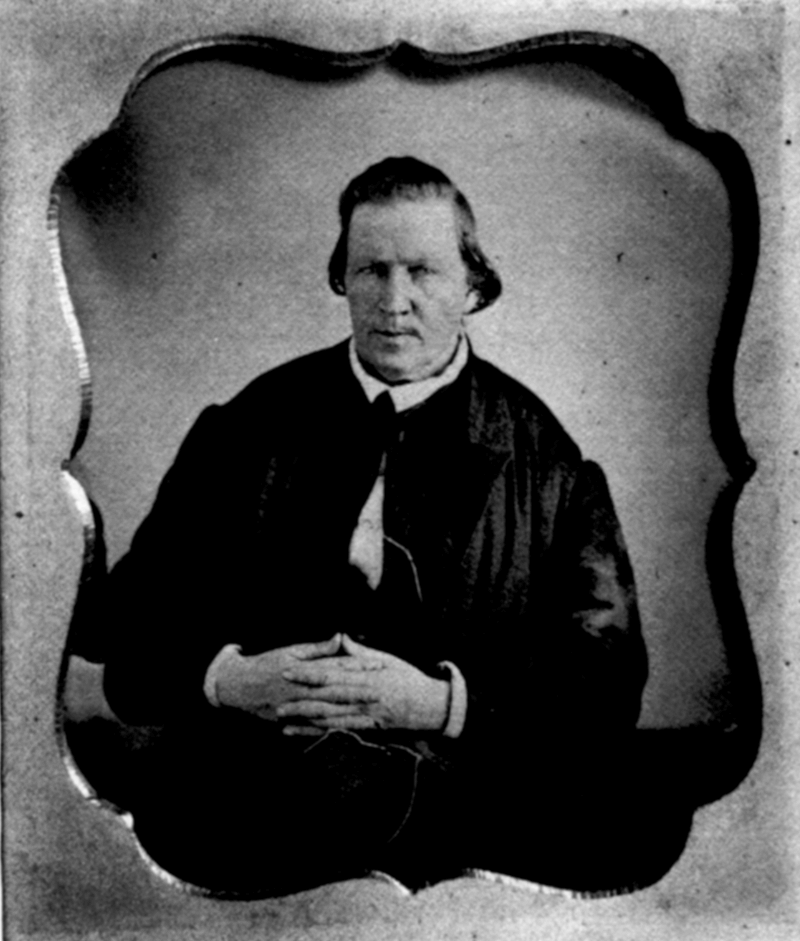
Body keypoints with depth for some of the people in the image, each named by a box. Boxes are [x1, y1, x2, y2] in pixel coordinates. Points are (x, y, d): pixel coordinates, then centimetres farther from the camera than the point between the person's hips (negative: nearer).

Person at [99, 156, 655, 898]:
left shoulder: (544, 456, 6)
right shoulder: (249, 425, 12)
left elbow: (607, 678, -1)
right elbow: (136, 615, 10)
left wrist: (443, 702, -17)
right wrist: (226, 677, -12)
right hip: (243, 802, 1)